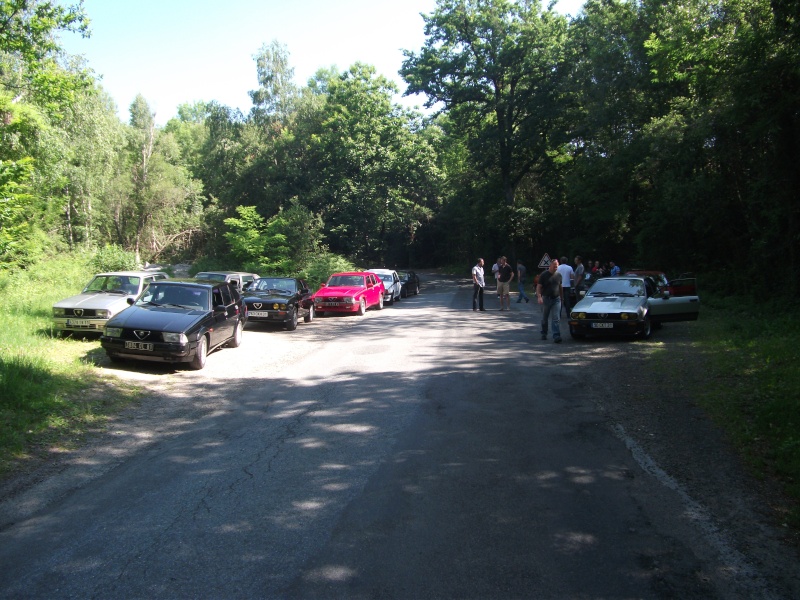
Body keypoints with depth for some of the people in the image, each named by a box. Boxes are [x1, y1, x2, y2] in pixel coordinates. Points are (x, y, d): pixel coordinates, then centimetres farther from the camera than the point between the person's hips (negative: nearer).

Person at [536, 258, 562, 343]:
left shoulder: (559, 275, 8)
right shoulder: (544, 275, -5)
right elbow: (538, 287, -7)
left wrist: (561, 297, 18)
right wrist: (539, 297, -20)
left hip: (556, 299, 2)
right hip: (546, 299, -2)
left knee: (556, 319, -8)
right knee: (544, 319, 12)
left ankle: (556, 337, -14)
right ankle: (544, 334, 29)